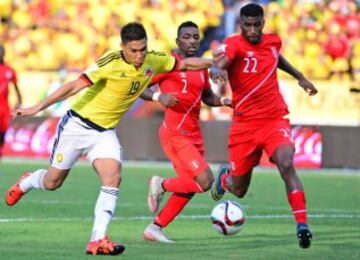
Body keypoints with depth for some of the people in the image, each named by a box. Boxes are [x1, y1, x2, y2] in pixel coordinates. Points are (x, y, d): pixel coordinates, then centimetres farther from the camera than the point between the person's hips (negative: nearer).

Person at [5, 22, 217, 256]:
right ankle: (26, 182, 45)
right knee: (53, 182, 9)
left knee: (113, 177, -20)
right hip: (78, 125, -4)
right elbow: (74, 87, -26)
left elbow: (185, 64, 9)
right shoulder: (111, 63, -25)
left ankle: (98, 240, -20)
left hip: (105, 133, 4)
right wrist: (37, 108, -28)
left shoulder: (154, 61, -8)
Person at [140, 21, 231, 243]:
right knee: (205, 181, -18)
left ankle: (155, 228, 22)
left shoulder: (201, 67, 13)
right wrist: (159, 96, -26)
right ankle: (162, 185, 6)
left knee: (189, 188, 10)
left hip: (194, 135, 8)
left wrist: (222, 101, 7)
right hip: (175, 134, -8)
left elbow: (207, 96, 27)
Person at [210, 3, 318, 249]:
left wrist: (300, 77, 27)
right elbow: (222, 61, -38)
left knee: (287, 165, -27)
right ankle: (225, 176, 47)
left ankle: (302, 225, -27)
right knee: (238, 190, 9)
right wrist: (217, 69, -60)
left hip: (275, 120, 2)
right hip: (244, 124, -2)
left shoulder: (273, 41, 3)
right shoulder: (235, 44, -13)